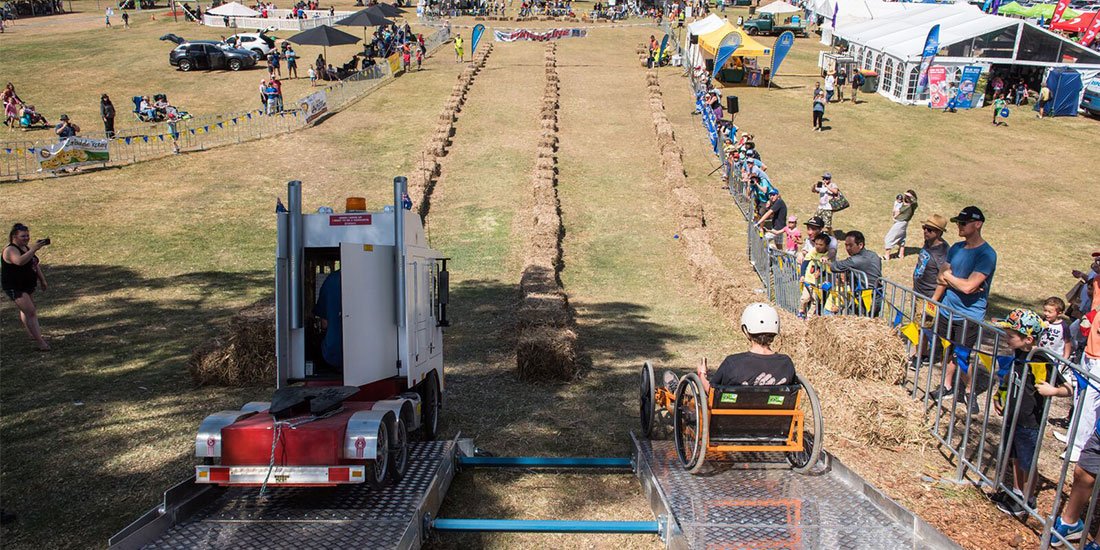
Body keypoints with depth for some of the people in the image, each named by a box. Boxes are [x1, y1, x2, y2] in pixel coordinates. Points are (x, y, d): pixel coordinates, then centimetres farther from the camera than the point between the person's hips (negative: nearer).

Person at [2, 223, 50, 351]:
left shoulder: (27, 247, 9)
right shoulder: (11, 250, -20)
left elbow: (35, 265, 20)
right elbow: (20, 261, -42)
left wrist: (42, 280, 21)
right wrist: (34, 249, -47)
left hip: (27, 286, 9)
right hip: (14, 287, -9)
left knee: (26, 310, 25)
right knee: (31, 312, -15)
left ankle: (31, 334, 40)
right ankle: (40, 343, -16)